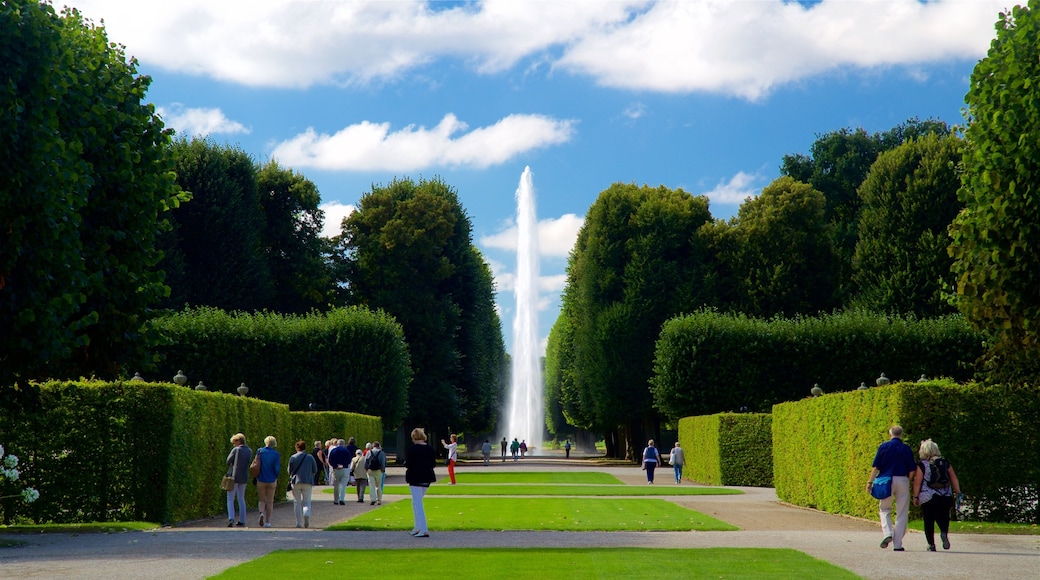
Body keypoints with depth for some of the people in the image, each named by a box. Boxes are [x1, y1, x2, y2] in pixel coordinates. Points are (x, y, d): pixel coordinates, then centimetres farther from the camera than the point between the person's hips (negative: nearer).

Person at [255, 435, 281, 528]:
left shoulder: (259, 452, -5)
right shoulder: (276, 454, -9)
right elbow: (277, 468, -10)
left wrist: (256, 477, 14)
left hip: (261, 480, 1)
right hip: (272, 480, -1)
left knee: (262, 500, 13)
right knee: (270, 502, 9)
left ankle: (261, 513, -16)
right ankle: (267, 522, 9)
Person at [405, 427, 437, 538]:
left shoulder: (413, 449, -15)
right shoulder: (430, 448, 5)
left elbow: (408, 464, -16)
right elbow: (433, 463, 9)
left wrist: (405, 463, 5)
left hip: (415, 478, -7)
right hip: (427, 478, 7)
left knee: (417, 503, -5)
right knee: (417, 502, 21)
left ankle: (424, 530, -12)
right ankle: (418, 527, 25)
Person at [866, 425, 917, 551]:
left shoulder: (883, 446, 1)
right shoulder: (907, 449, 5)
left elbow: (875, 466, -3)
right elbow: (912, 470, 3)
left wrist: (870, 482, 2)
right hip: (903, 481, 1)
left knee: (884, 509, 15)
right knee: (902, 513, 7)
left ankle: (887, 533, -9)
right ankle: (898, 544, 6)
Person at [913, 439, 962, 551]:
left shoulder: (922, 465, -5)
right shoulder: (945, 463, 7)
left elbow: (917, 482, -7)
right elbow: (954, 478, 6)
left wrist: (915, 497, -1)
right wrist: (958, 492, 10)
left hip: (927, 497, -3)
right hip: (946, 497, 3)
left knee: (929, 521, 6)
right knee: (943, 517, 14)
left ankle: (931, 544, 4)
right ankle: (944, 532, -16)